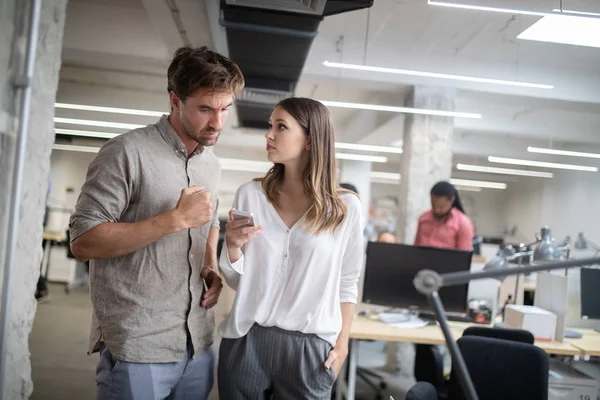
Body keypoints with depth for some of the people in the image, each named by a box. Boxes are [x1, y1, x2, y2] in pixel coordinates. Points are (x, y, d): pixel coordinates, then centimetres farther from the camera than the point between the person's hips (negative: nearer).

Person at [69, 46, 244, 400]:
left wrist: (212, 268, 4)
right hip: (138, 347, -6)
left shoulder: (212, 164, 9)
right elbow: (83, 242, -17)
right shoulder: (128, 152, -12)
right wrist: (177, 219, -21)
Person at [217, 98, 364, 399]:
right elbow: (235, 280, 4)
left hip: (310, 347, -1)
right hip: (246, 341, 2)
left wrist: (342, 342, 2)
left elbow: (347, 283, 5)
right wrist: (232, 245, -14)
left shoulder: (346, 207, -4)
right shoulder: (250, 194, -1)